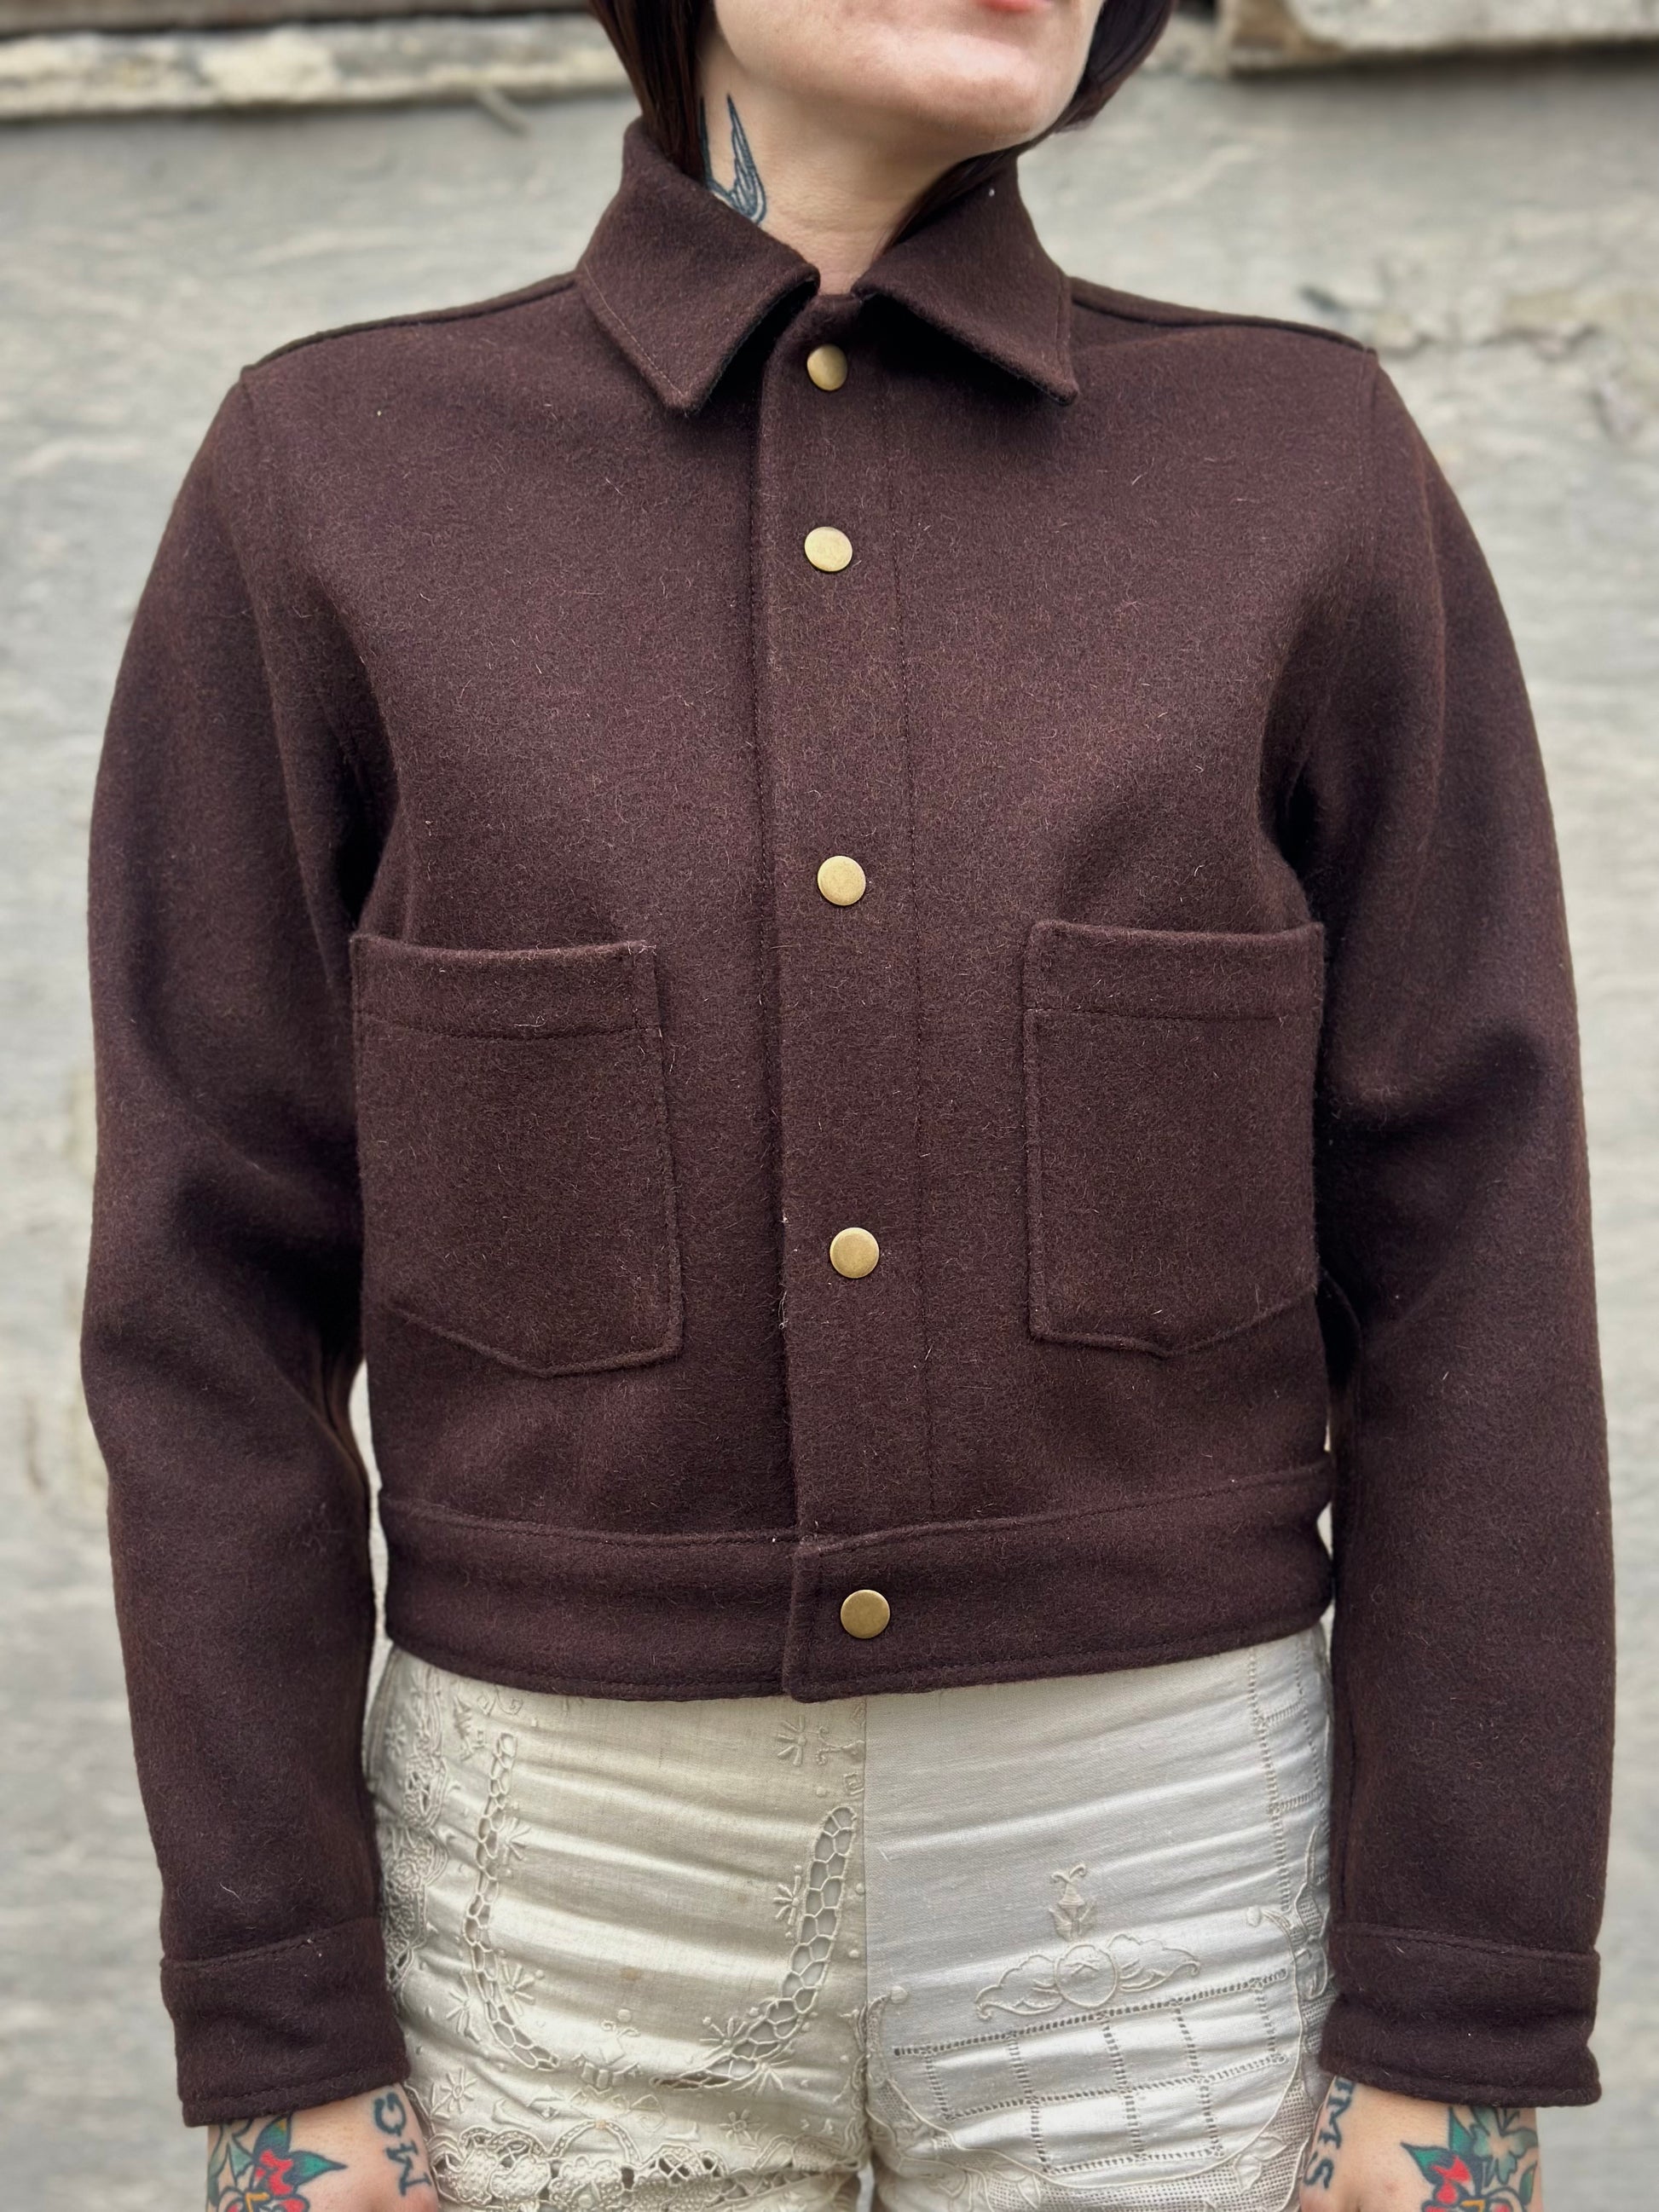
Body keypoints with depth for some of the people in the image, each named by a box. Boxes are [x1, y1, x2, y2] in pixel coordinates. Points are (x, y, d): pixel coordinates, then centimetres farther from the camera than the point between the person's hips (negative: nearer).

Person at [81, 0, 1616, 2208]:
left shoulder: (1313, 480, -3)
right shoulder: (332, 490, -4)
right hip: (589, 1923, 0)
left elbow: (1463, 1271, -4)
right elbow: (220, 1297, -4)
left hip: (1148, 1910, 1)